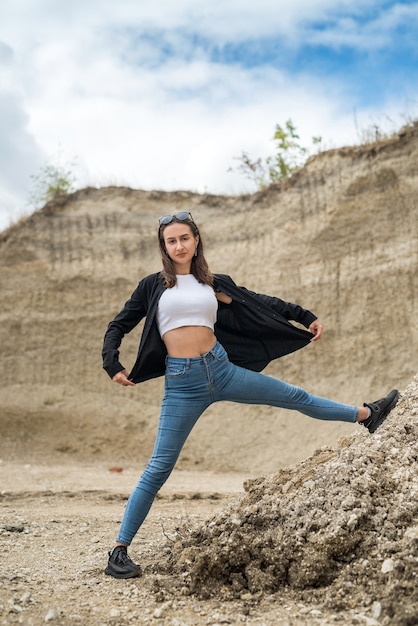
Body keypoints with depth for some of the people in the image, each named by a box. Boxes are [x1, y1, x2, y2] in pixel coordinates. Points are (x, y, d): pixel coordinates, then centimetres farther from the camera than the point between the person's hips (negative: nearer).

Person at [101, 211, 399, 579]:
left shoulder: (214, 283, 11)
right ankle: (119, 550, 4)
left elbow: (259, 302, 18)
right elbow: (118, 327, 8)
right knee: (160, 467, -5)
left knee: (294, 397, 13)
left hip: (221, 369, 3)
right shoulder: (153, 286, 4)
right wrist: (113, 366, -7)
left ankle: (366, 415, 33)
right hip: (182, 383, -3)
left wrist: (305, 317, 19)